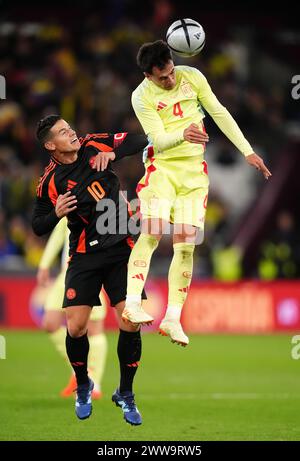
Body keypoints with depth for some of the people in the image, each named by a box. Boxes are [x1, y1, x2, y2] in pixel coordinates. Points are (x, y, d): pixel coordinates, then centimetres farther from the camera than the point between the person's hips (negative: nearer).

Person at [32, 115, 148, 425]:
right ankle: (83, 386, 22)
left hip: (121, 249, 1)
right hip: (84, 256, -1)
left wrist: (113, 153, -16)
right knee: (76, 328, -8)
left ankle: (125, 394, 11)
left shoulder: (94, 146, -3)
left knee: (130, 324, -9)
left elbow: (140, 142, 0)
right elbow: (38, 227, 3)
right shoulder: (50, 183, -7)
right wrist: (56, 214, -18)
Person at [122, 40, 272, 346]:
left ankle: (172, 319, -2)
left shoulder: (192, 77, -1)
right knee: (152, 233, -22)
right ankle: (132, 304, -22)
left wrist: (247, 152, 4)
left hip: (194, 171, 3)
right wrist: (183, 135, -37)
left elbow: (219, 114, 6)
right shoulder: (142, 97, -8)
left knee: (186, 246, -4)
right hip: (162, 168, -3)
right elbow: (158, 139, -15)